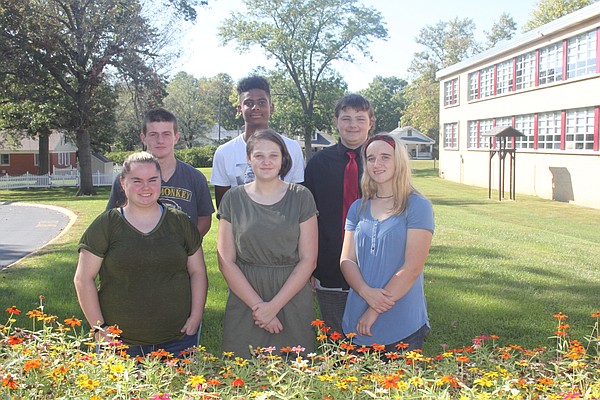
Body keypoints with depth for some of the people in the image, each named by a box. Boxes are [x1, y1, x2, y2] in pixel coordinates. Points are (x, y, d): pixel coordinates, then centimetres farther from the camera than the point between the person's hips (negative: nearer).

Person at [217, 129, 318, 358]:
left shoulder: (301, 197, 2)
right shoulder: (233, 199, 4)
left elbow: (308, 260, -2)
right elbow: (226, 262, 0)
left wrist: (274, 305, -9)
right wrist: (257, 304, -9)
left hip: (292, 301, 0)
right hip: (244, 302, 1)